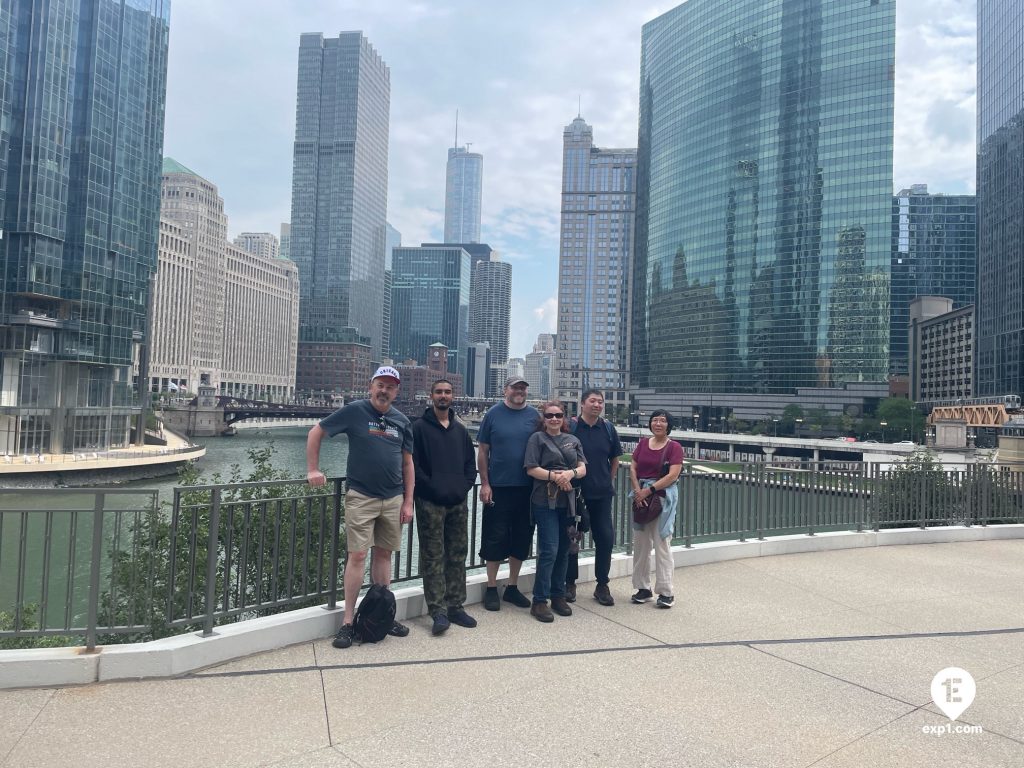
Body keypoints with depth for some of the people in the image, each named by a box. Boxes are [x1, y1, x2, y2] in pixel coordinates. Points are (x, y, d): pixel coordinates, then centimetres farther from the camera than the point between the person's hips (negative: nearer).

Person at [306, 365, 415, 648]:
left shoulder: (402, 421, 6)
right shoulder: (354, 411, -5)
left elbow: (408, 464, 9)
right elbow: (316, 433, 1)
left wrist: (408, 502, 5)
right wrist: (313, 470, -6)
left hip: (393, 499, 4)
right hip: (361, 497, -4)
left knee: (384, 554, 11)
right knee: (358, 555, -4)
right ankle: (348, 621, 6)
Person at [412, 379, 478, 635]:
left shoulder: (460, 430, 15)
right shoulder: (419, 427, -1)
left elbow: (471, 461, 17)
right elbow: (413, 463, -8)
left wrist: (465, 486, 1)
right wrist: (431, 487, -13)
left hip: (458, 503, 5)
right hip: (430, 503, -5)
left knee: (458, 555, 9)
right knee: (433, 557, -2)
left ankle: (455, 607, 19)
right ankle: (438, 611, 4)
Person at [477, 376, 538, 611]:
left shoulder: (534, 415, 5)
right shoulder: (493, 414, 0)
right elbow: (483, 451, 1)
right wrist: (485, 483, -5)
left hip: (526, 488, 3)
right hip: (498, 487, -2)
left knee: (521, 539, 10)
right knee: (495, 538, 3)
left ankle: (512, 587, 26)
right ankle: (491, 588, 18)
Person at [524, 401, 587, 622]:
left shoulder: (573, 440, 14)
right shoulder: (537, 438, 1)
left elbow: (583, 469, 8)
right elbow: (531, 469, -7)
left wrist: (571, 473, -13)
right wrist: (554, 476, -19)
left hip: (567, 501, 5)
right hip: (545, 501, -5)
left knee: (563, 550, 10)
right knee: (549, 550, -10)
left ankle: (558, 596, 23)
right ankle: (539, 601, -1)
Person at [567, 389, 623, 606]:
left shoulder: (608, 428, 5)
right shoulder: (570, 426, -6)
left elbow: (615, 458, 16)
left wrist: (609, 481, 11)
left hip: (602, 493, 3)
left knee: (606, 537, 4)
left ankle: (602, 585, 19)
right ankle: (570, 583, 21)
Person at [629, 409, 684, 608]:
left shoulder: (674, 447, -5)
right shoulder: (643, 443, 9)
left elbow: (673, 475, -14)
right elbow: (632, 468, 5)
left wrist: (649, 490, -17)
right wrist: (638, 490, -10)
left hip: (663, 498, -5)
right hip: (642, 497, 5)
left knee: (662, 545, -2)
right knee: (640, 544, 9)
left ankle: (666, 592, 7)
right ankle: (643, 588, 20)